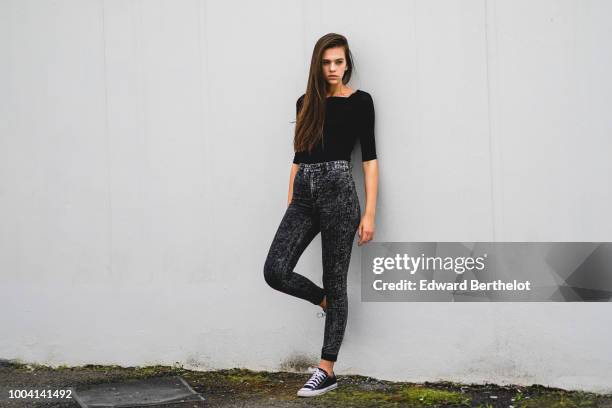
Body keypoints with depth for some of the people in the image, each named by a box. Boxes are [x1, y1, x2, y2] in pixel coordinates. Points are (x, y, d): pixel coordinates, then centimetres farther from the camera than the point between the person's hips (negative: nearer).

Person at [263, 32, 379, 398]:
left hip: (338, 190, -4)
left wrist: (370, 213, -9)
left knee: (335, 282, 0)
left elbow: (370, 158, -2)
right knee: (275, 271, -10)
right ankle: (326, 303, 20)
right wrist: (291, 204, 14)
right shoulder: (306, 103, 15)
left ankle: (327, 372, 9)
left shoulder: (360, 101, 2)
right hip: (304, 193, 5)